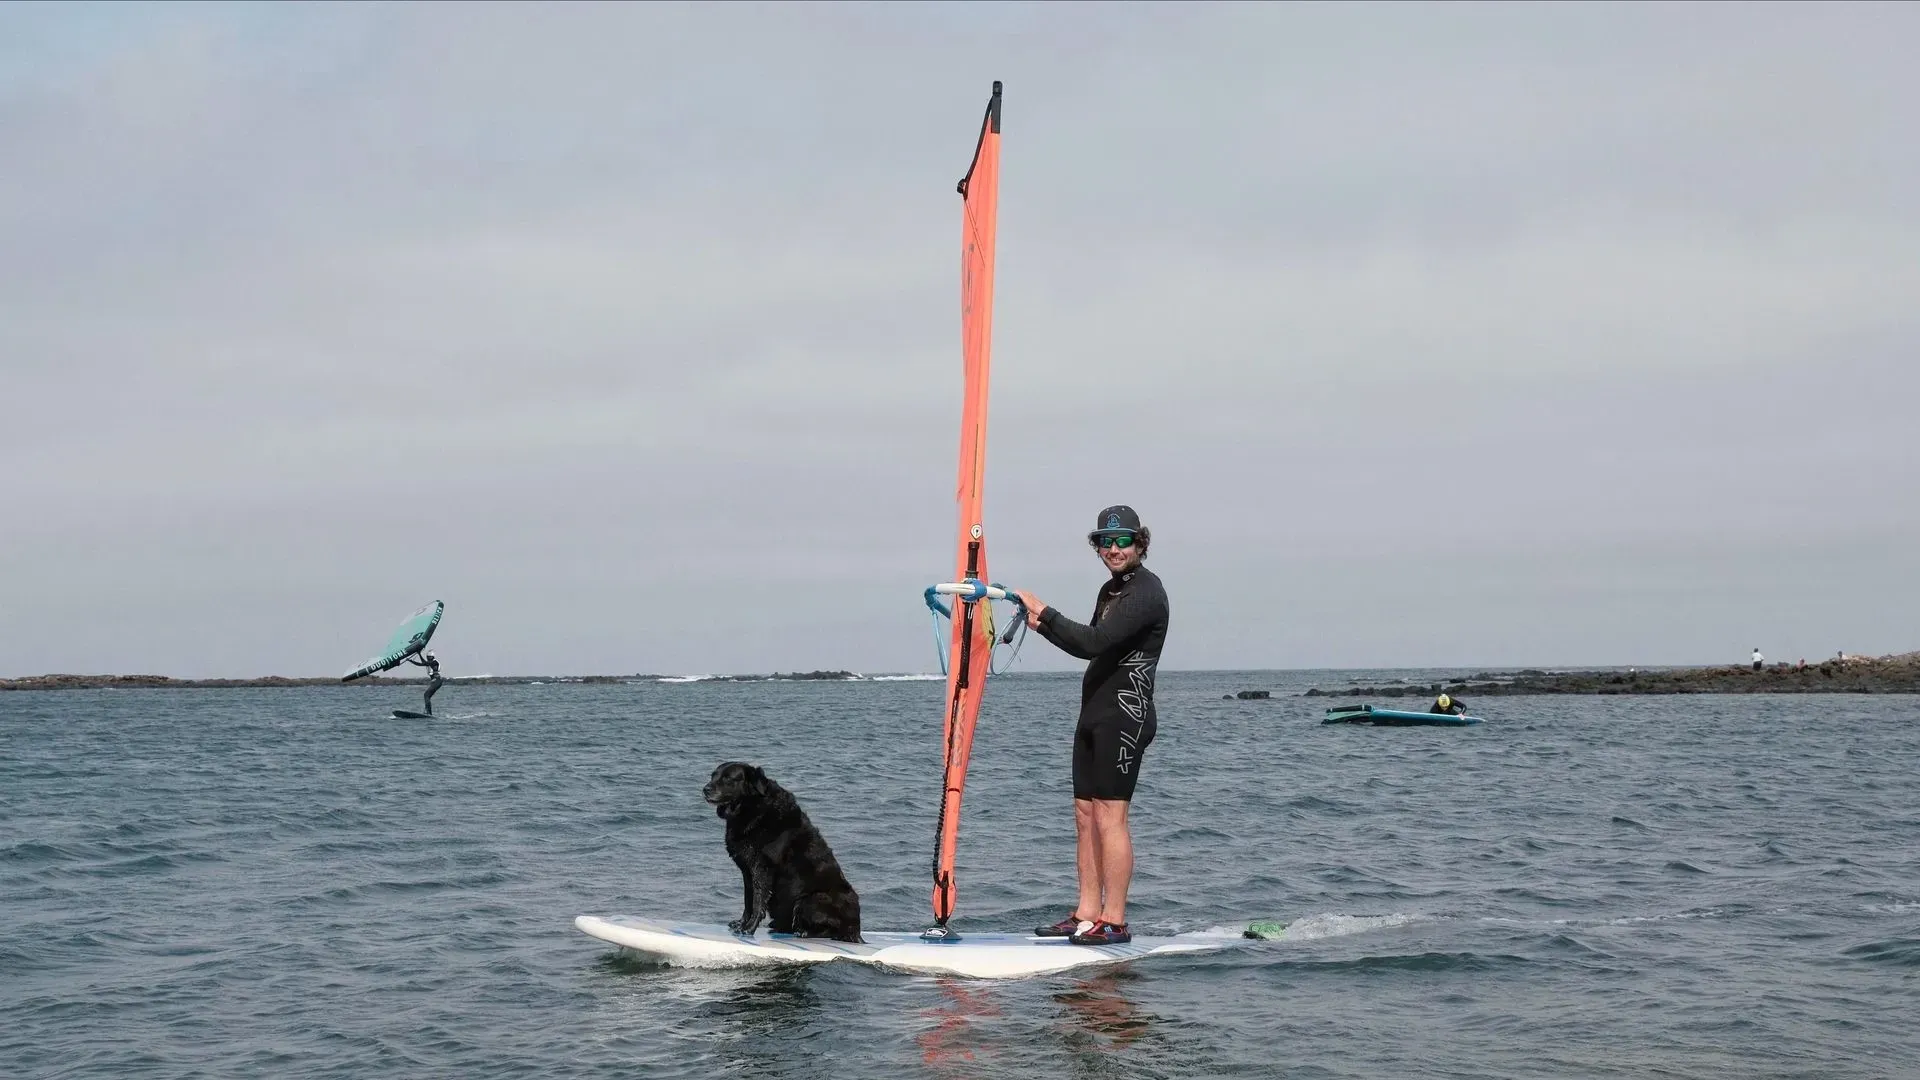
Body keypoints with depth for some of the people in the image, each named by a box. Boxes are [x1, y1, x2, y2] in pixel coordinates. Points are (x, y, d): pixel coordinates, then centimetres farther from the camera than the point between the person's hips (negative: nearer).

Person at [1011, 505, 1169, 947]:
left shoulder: (1146, 592, -12)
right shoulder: (1110, 590, 19)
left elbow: (1094, 642, -22)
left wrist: (1043, 611, -14)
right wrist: (1045, 626, 11)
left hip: (1125, 714, -10)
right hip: (1093, 713, 10)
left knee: (1110, 817, -10)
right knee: (1085, 814, 8)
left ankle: (1114, 922, -6)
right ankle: (1087, 914, 13)